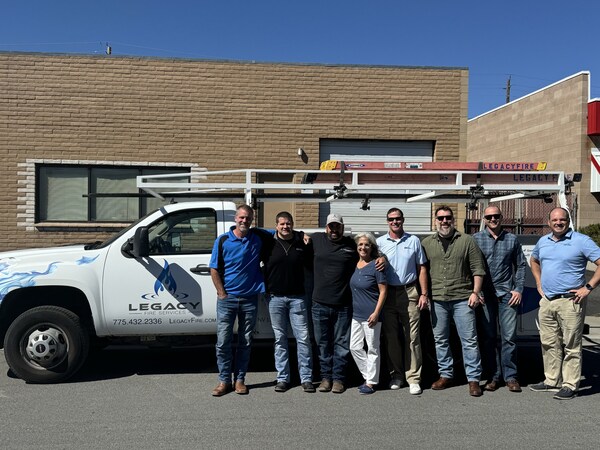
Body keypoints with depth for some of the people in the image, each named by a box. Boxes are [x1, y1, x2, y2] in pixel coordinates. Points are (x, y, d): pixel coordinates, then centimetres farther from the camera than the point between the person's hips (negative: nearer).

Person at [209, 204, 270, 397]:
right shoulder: (223, 240, -1)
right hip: (227, 298, -1)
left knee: (245, 342, 8)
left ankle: (240, 379, 19)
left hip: (250, 299, 2)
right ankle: (224, 381, 11)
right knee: (223, 341, 0)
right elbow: (214, 269, 0)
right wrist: (222, 293, -6)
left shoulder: (259, 237, 3)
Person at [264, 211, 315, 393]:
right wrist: (265, 290, 2)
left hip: (297, 297, 0)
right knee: (280, 339, 7)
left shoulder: (303, 243, 3)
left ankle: (306, 378, 8)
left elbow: (311, 265, 12)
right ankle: (283, 378, 15)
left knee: (303, 338, 0)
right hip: (275, 297, 0)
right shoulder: (269, 244, 1)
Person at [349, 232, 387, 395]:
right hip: (357, 314, 7)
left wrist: (376, 313, -17)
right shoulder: (355, 264, 7)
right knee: (355, 347, 11)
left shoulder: (375, 266, -12)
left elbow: (383, 291, -12)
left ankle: (371, 382, 15)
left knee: (372, 348, 4)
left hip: (370, 315, -7)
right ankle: (368, 376, 26)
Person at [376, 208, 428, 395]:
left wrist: (424, 294, 1)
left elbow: (421, 268, 8)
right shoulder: (380, 242, 6)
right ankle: (396, 375, 19)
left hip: (409, 293, -1)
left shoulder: (413, 241, 6)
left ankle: (413, 378, 5)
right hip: (388, 293, 1)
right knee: (391, 336, 7)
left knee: (412, 337, -1)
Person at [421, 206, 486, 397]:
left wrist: (475, 292, -6)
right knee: (440, 340, 10)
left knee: (469, 340, 1)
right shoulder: (427, 243, 9)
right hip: (437, 300, 3)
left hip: (462, 299, -2)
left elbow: (478, 269, 2)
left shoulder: (467, 241, 2)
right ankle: (445, 375, 23)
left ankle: (473, 379, 9)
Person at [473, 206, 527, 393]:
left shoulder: (512, 239, 9)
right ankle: (492, 376, 15)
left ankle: (510, 377, 11)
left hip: (507, 294, 1)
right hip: (485, 295, 0)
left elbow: (521, 265, 12)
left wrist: (518, 289, 3)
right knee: (488, 337, 5)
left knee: (509, 337, 1)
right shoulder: (476, 239, 4)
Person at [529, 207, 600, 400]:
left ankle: (570, 386, 6)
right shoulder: (543, 241, 12)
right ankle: (551, 381, 24)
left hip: (570, 302, -6)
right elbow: (534, 261, 30)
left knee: (571, 346, -1)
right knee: (549, 344, 13)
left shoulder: (581, 241, -7)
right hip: (546, 301, 7)